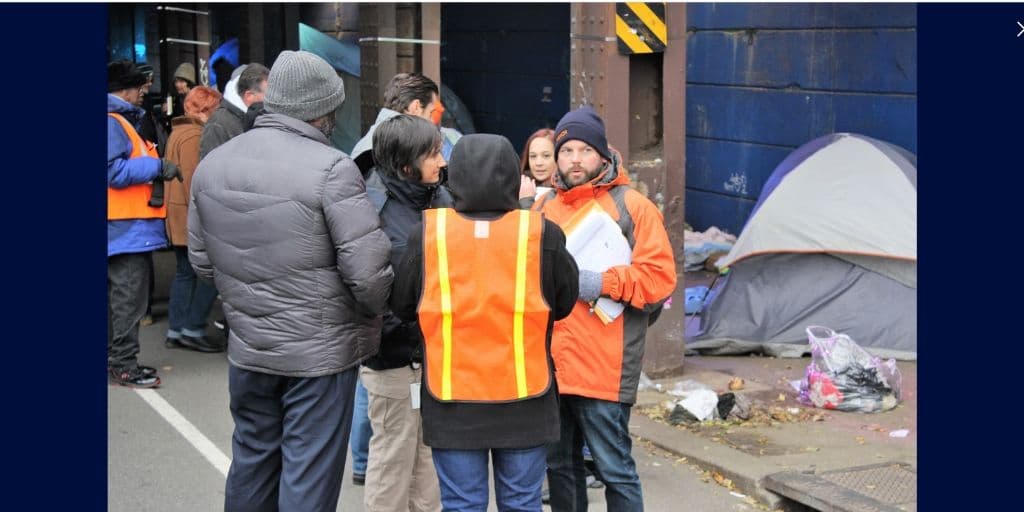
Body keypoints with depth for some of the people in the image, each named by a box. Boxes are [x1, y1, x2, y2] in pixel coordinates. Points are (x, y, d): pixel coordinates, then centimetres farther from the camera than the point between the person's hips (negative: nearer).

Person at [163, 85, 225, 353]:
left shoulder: (179, 132, 18)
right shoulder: (194, 136, -15)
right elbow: (194, 180, -21)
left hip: (180, 218, 10)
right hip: (194, 218, -10)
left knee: (185, 272, 13)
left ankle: (175, 331, 15)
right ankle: (193, 329, -3)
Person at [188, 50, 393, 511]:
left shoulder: (213, 164, 3)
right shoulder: (331, 168, -18)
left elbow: (201, 260, 10)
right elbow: (367, 270, -20)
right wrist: (378, 315, 0)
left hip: (247, 347, 6)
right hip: (320, 351, -6)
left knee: (252, 459, 21)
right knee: (309, 475, 4)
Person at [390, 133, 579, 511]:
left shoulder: (428, 234, -7)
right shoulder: (542, 234, -8)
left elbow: (402, 307, 5)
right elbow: (564, 303, 6)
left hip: (452, 400, 0)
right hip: (524, 401, 0)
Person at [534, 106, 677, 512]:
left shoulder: (632, 206, -3)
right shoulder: (544, 207, 13)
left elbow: (660, 277, -9)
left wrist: (605, 283, -18)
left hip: (604, 369, -6)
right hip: (549, 365, 6)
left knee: (614, 469, -1)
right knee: (559, 464, 16)